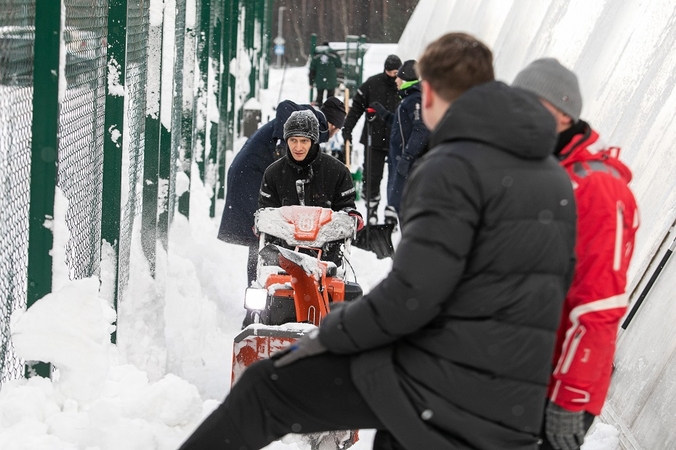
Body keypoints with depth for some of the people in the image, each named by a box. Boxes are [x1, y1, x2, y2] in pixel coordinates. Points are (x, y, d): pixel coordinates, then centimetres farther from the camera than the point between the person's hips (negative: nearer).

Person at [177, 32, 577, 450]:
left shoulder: (454, 168, -12)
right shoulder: (555, 178, 15)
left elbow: (411, 294, -19)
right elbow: (555, 282, 21)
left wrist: (329, 334, -4)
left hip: (433, 384, -8)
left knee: (266, 386, 6)